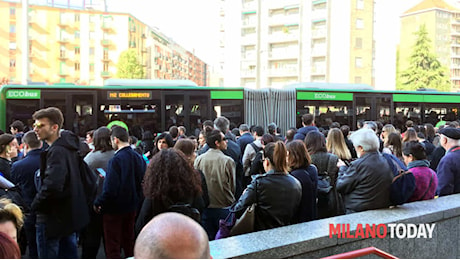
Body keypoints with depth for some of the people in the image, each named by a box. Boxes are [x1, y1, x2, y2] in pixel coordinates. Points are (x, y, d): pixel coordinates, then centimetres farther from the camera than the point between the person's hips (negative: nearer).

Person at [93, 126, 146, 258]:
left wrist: (98, 203, -10)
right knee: (129, 243, 20)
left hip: (115, 209, -7)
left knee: (112, 248, 7)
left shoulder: (116, 160, -22)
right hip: (132, 207, 7)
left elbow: (110, 189, -25)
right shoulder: (139, 158, -1)